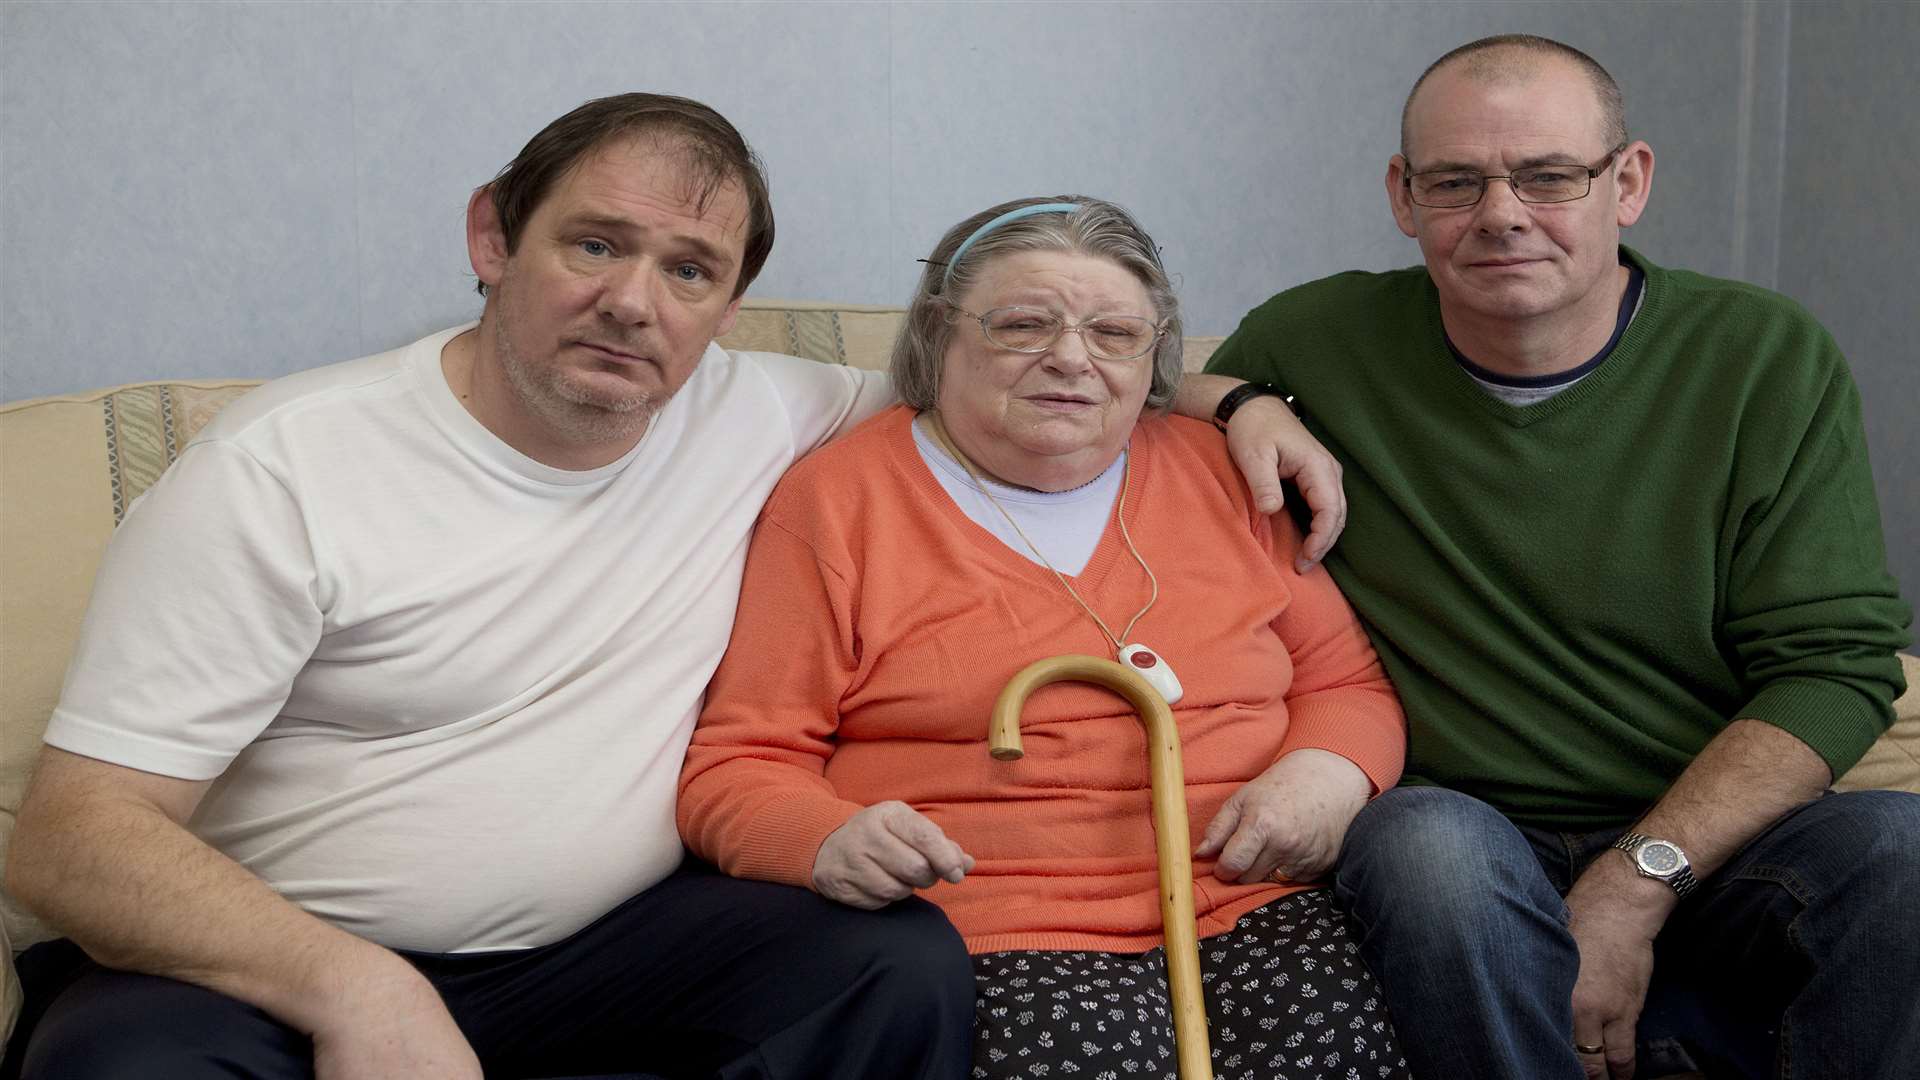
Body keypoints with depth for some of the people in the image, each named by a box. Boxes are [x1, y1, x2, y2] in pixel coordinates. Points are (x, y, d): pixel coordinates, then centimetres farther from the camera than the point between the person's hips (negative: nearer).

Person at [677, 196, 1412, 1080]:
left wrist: (1325, 776, -2)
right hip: (995, 928, -3)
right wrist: (827, 842, -18)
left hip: (1252, 901, 4)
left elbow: (1344, 685, 22)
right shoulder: (840, 499, 7)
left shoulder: (1219, 473, 18)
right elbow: (737, 765, 4)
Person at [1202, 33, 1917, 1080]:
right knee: (1422, 836, -34)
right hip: (1470, 850, 1)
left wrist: (1635, 885, -17)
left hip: (1716, 846, -1)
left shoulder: (1772, 361, 2)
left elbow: (1835, 664, -4)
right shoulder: (1311, 346, 3)